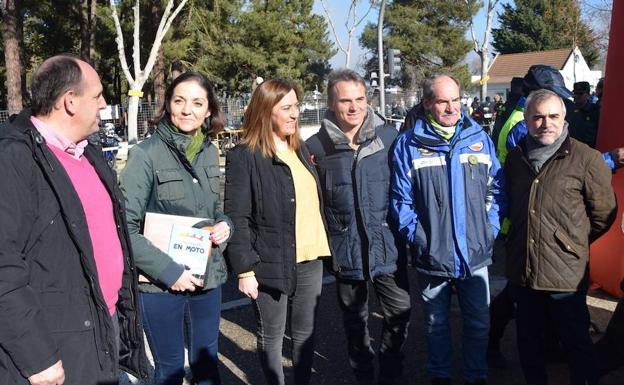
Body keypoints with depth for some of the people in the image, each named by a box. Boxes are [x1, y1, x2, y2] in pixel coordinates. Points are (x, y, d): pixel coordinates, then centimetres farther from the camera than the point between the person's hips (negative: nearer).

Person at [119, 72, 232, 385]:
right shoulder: (146, 154, -13)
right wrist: (168, 271, -19)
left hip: (207, 277, 5)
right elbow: (125, 228, -16)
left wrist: (224, 225, -4)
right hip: (161, 284, -5)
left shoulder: (209, 152, 5)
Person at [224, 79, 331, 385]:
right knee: (271, 337, 10)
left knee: (305, 333, 17)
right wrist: (245, 269, -16)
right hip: (271, 263, -6)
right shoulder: (244, 157, -11)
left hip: (310, 260, 6)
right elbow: (237, 219, -13)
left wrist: (322, 248, 13)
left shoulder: (300, 150, 11)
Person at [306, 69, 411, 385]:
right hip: (345, 250, 0)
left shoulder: (389, 137, -4)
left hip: (387, 246, 0)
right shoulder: (316, 146, -6)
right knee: (354, 319, 17)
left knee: (399, 312, 8)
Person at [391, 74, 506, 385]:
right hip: (432, 256, -1)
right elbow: (401, 200, -5)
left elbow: (496, 189, 7)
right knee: (436, 324, 17)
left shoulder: (480, 138, 3)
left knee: (479, 324, 14)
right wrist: (417, 237, -11)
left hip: (475, 255, 2)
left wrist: (491, 229, -1)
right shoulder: (408, 145, -5)